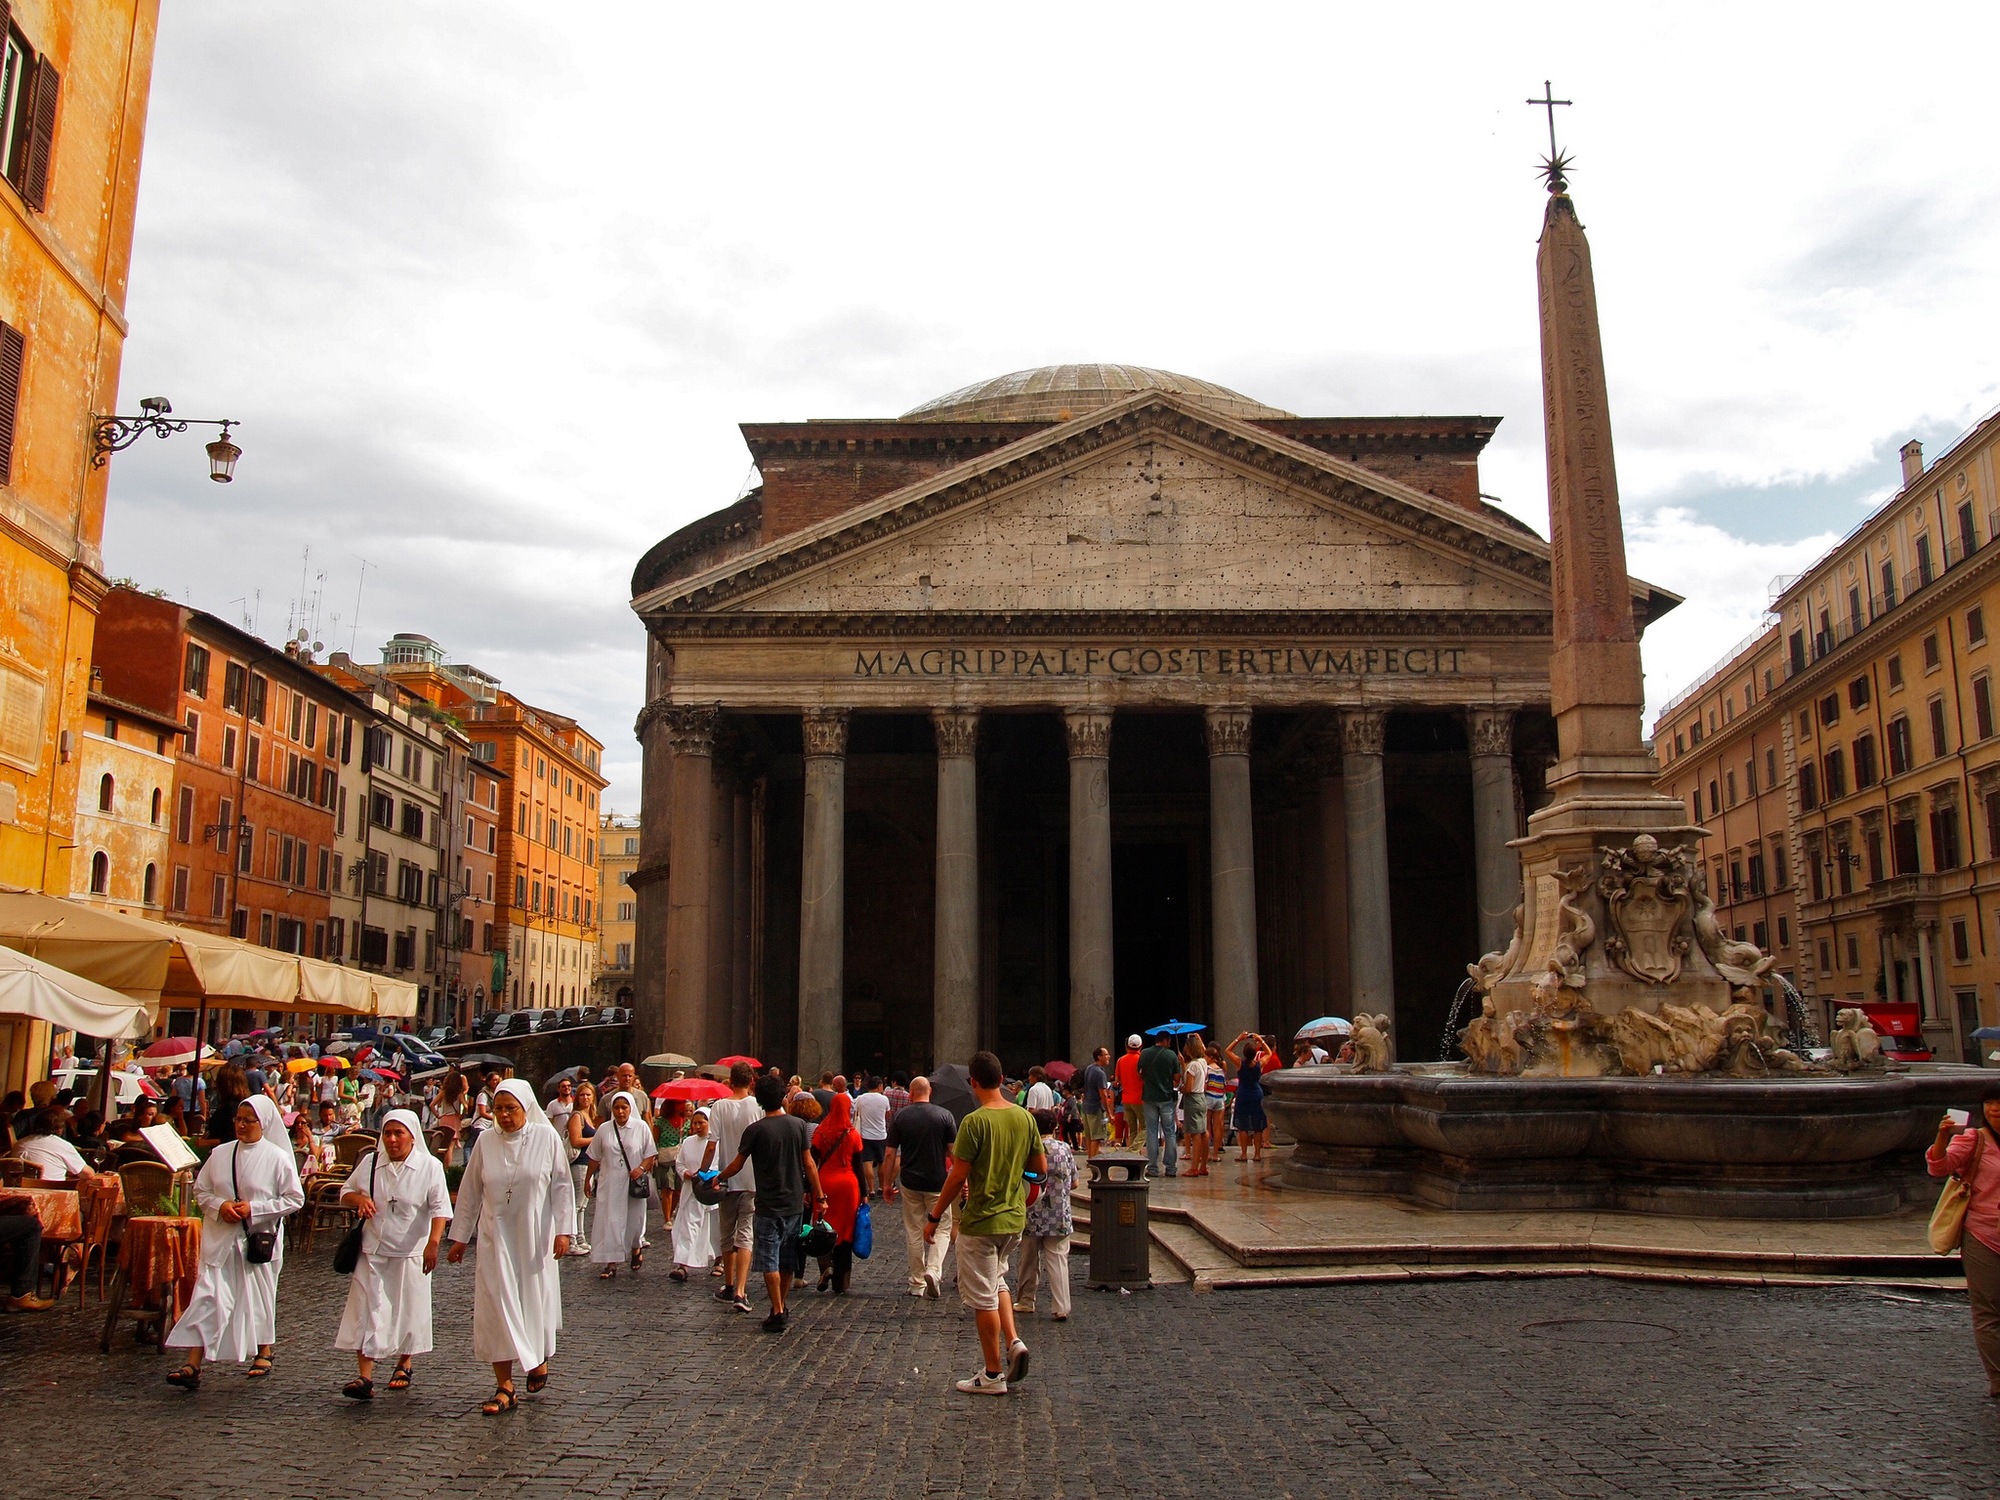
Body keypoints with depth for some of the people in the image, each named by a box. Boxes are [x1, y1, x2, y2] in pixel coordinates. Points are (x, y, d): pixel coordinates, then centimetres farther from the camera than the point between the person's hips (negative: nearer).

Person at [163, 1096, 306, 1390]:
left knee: (260, 1296, 11)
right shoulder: (220, 1154, 3)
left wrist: (254, 1208, -15)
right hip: (220, 1239, 2)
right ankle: (193, 1365, -4)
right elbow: (200, 1190, 11)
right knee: (208, 1297, -6)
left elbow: (295, 1199, -6)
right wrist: (219, 1206, -9)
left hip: (260, 1238, -2)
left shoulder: (277, 1158, -7)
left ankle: (263, 1354, 30)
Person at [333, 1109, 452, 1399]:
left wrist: (433, 1243, -22)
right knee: (366, 1310, -4)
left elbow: (440, 1208, -9)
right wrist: (359, 1198, -11)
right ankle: (365, 1377, -3)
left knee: (409, 1311, 9)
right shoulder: (369, 1163, 3)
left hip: (411, 1253, -2)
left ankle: (403, 1366, 28)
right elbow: (345, 1194, 13)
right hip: (372, 1251, 2)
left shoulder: (430, 1166, -6)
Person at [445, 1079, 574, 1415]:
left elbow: (561, 1186, -2)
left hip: (535, 1236, -1)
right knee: (496, 1305, -4)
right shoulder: (486, 1141, -1)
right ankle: (504, 1387, 2)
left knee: (535, 1299, 9)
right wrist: (459, 1237, 8)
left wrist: (563, 1230, -8)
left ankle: (540, 1359, 37)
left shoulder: (546, 1138, -6)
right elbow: (470, 1191, 6)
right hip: (496, 1236, 1)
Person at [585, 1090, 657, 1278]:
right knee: (609, 1221, -4)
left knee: (634, 1219, 9)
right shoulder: (604, 1129, 3)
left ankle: (636, 1249, 37)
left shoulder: (641, 1127, -1)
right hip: (610, 1183, 1)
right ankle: (611, 1263, -2)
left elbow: (651, 1154, 1)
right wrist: (587, 1179, 13)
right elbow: (595, 1157, 11)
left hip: (634, 1183, -1)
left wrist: (641, 1168, -16)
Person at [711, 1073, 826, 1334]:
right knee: (787, 1259, 17)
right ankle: (781, 1305, 28)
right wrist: (819, 1196, 7)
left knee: (769, 1262, 1)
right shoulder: (799, 1125, -2)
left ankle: (777, 1313, -2)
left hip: (768, 1206, -4)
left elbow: (737, 1165, -1)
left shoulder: (755, 1130, -10)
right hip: (795, 1203, 4)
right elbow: (809, 1164, 0)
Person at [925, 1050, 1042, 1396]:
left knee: (982, 1297, 5)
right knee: (997, 1280, 26)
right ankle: (1013, 1341, 8)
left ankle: (994, 1375, 13)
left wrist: (934, 1217, -7)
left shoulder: (975, 1122, -18)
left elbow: (958, 1176, -17)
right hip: (1015, 1218, 7)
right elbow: (1041, 1167, 7)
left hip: (980, 1222, -6)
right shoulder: (1024, 1117, 0)